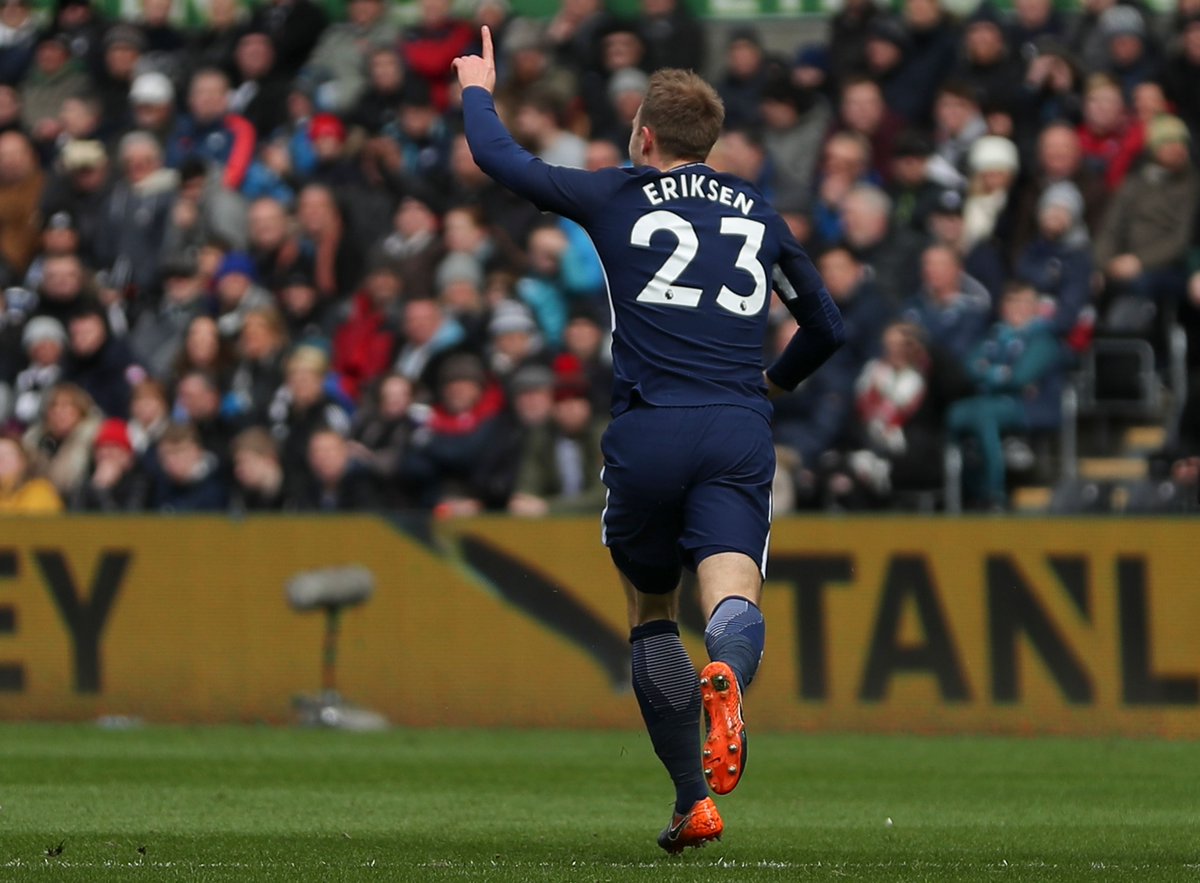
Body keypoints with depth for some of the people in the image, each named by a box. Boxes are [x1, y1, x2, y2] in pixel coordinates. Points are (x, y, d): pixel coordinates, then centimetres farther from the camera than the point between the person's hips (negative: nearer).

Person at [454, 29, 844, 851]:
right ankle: (726, 677, -50)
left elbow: (500, 158, 18)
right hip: (739, 434, 1)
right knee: (733, 597, -14)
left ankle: (694, 800, 10)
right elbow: (827, 326, 28)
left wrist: (478, 90, 38)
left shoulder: (618, 197, 9)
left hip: (648, 433, -1)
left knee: (652, 614, 15)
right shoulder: (759, 213, 19)